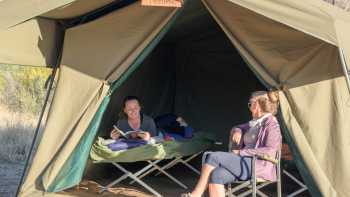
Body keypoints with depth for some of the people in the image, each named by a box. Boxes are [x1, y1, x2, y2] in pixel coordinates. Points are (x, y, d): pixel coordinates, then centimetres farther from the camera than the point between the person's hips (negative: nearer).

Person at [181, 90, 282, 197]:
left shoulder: (271, 124, -5)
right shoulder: (254, 123, 21)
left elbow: (269, 150, -17)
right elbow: (237, 128, 36)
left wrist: (241, 152, -16)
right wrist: (237, 131, 8)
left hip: (258, 166, -8)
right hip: (245, 163, 8)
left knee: (213, 156, -20)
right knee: (217, 175, -23)